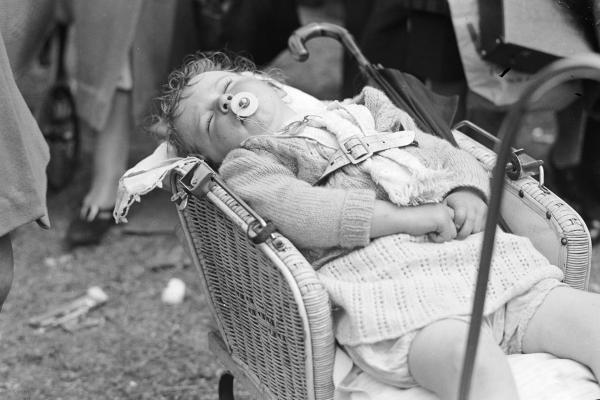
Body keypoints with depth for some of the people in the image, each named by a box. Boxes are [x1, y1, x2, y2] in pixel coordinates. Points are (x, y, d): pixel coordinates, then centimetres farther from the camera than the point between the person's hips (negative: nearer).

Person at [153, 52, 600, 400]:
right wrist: (406, 216, -13)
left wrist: (470, 194, 4)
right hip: (387, 286, -5)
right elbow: (295, 211, -6)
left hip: (484, 255, 6)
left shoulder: (368, 112, 31)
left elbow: (450, 157, 29)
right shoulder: (245, 164, 15)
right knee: (475, 362, -36)